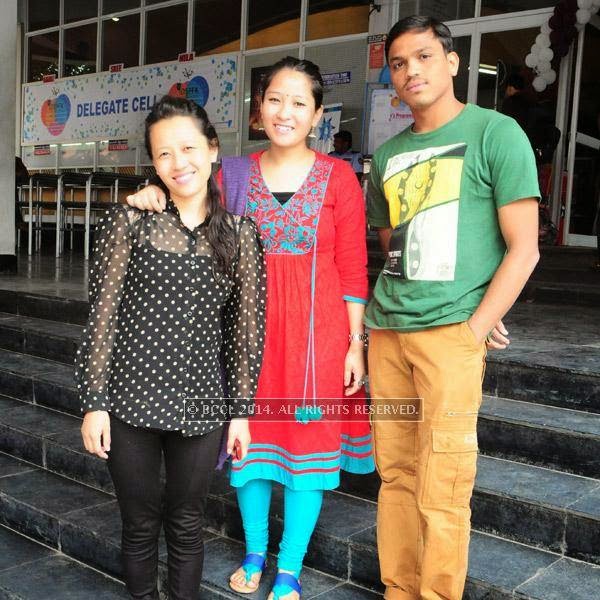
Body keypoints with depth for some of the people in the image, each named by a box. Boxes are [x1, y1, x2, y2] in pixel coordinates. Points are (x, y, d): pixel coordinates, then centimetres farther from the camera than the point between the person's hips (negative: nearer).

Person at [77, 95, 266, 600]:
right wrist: (94, 402, -5)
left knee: (187, 524, 14)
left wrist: (241, 409, 3)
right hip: (131, 399, -1)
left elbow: (246, 326, 3)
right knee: (141, 524, 12)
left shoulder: (240, 233, 1)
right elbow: (102, 315, -3)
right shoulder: (129, 222, -4)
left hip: (201, 403, 1)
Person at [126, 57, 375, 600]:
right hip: (249, 326, 2)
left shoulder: (337, 177, -2)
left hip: (314, 328, -2)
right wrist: (154, 197, -20)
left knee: (308, 436, 5)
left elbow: (353, 268, -3)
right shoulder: (235, 174, 4)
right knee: (251, 435, 12)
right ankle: (254, 552, 34)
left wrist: (356, 343, -5)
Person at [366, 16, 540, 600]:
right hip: (386, 329, 6)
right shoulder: (386, 155, 14)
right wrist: (391, 312, 8)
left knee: (440, 490, -4)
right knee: (395, 474, 12)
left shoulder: (495, 133, -2)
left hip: (450, 332, -5)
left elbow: (523, 248, -5)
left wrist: (472, 328, -11)